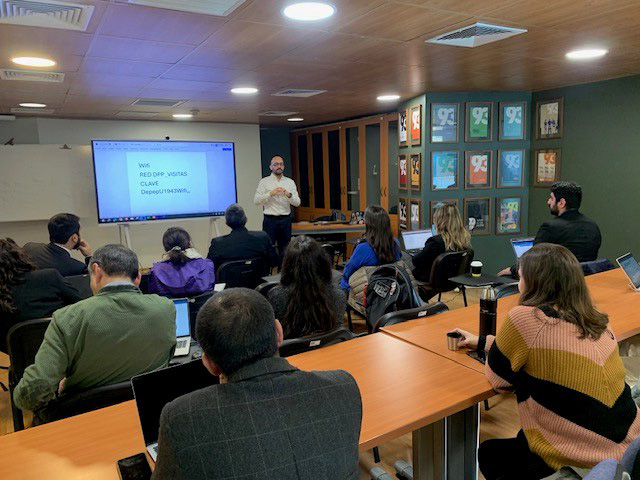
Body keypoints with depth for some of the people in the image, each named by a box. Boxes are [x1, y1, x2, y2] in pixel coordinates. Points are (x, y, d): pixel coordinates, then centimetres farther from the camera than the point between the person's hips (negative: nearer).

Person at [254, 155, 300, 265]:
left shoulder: (290, 182, 10)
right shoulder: (264, 182, 2)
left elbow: (297, 202, 3)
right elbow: (256, 200, -8)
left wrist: (289, 195, -17)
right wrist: (271, 193, -19)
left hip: (285, 220, 3)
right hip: (270, 220, -3)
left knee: (284, 249, 9)